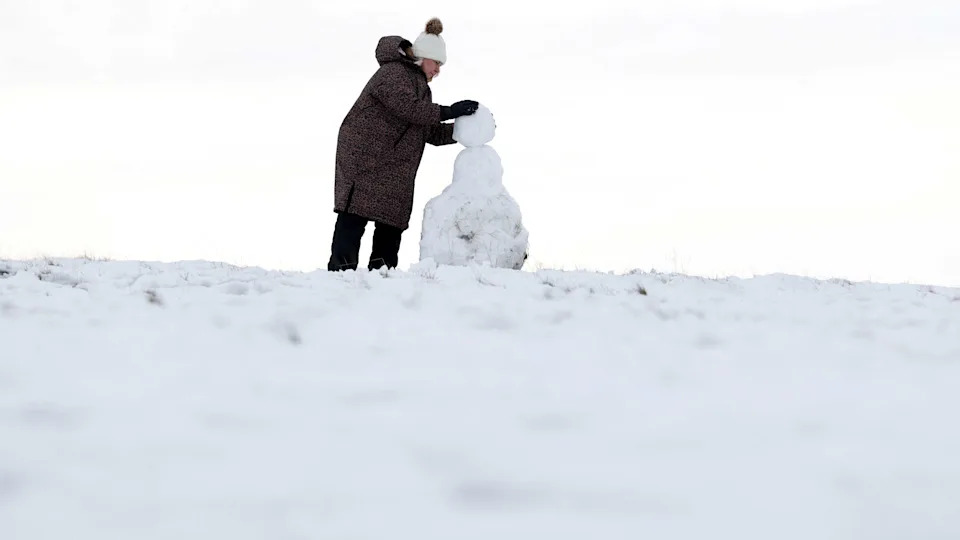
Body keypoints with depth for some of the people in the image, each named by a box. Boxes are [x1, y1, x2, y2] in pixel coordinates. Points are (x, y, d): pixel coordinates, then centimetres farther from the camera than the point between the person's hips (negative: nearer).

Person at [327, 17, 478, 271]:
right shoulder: (393, 74, -8)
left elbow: (432, 133, 19)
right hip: (364, 158, -9)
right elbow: (408, 107, -26)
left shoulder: (419, 85, 23)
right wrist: (449, 112, -26)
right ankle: (341, 269, -17)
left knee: (392, 221, 0)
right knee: (356, 214, -14)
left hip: (394, 170, 9)